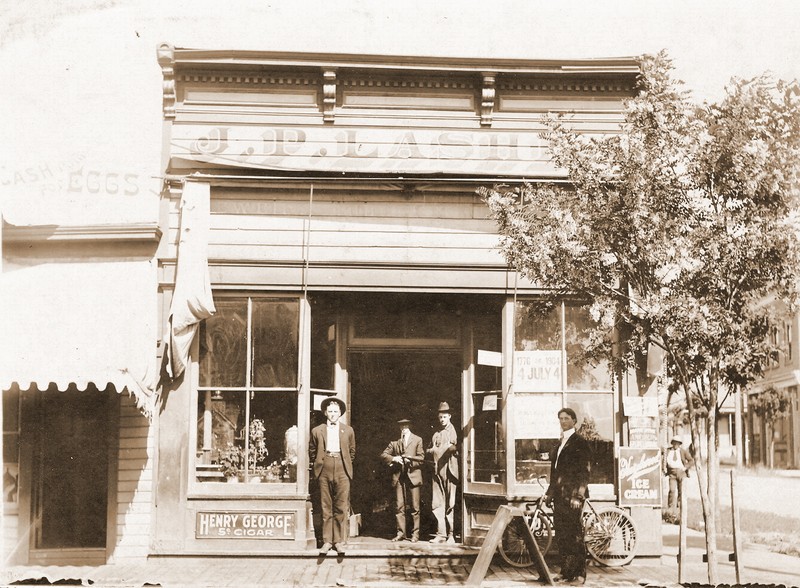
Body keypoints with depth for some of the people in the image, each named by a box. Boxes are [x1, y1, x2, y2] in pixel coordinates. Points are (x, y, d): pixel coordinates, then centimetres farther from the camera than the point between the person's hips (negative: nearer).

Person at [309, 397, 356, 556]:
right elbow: (312, 452, 17)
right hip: (324, 470, 0)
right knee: (326, 507, 1)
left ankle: (339, 541, 2)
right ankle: (327, 541, 6)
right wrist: (318, 464, 10)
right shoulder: (317, 431, 10)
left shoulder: (348, 430, 12)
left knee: (341, 507, -3)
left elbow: (352, 451, 19)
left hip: (342, 471, 0)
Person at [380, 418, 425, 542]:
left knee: (414, 506, -1)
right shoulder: (394, 442, 12)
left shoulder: (417, 440, 8)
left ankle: (415, 533, 6)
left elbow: (421, 457, 3)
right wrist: (393, 458, -8)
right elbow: (383, 455, 9)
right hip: (398, 476, 2)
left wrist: (409, 459, -11)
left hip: (412, 475, -2)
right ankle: (401, 532, 9)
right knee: (399, 506, 2)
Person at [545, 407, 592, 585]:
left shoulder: (579, 442, -5)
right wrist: (550, 492, 16)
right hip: (559, 494, 7)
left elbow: (584, 470, -10)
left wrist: (578, 495, -16)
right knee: (561, 534, 7)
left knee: (574, 534, -6)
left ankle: (579, 573, -2)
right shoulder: (560, 443, 18)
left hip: (572, 494, -7)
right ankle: (566, 571, 12)